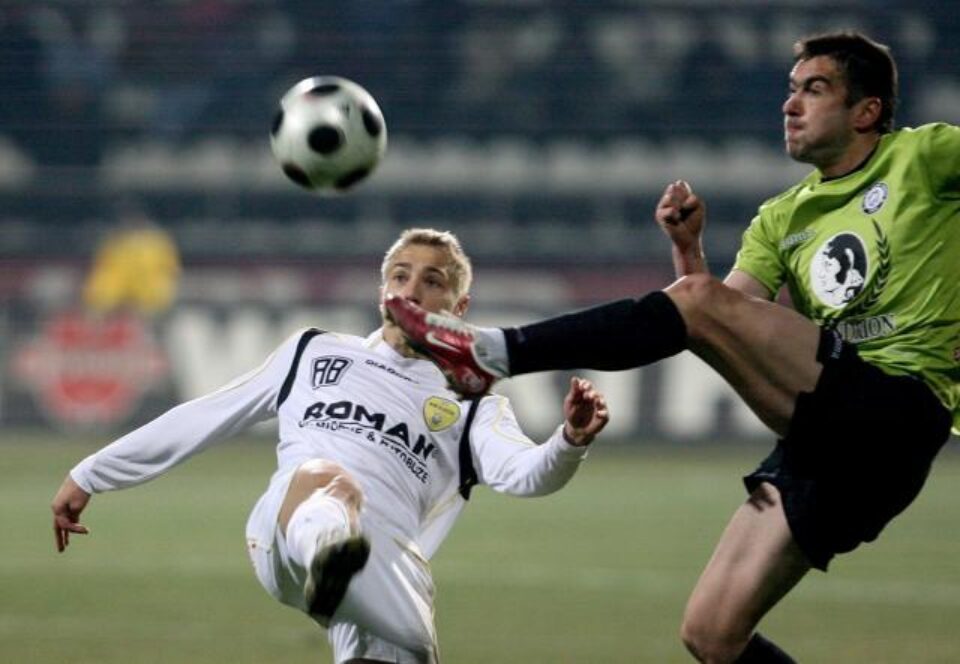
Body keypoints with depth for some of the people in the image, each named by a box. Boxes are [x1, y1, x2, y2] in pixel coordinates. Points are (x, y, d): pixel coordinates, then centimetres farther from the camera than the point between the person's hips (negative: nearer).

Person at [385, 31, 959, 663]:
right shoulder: (782, 219, 23)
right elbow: (732, 332, 11)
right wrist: (688, 249, -3)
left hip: (899, 412, -7)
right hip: (826, 441, 7)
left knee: (698, 303, -21)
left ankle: (489, 353, -19)